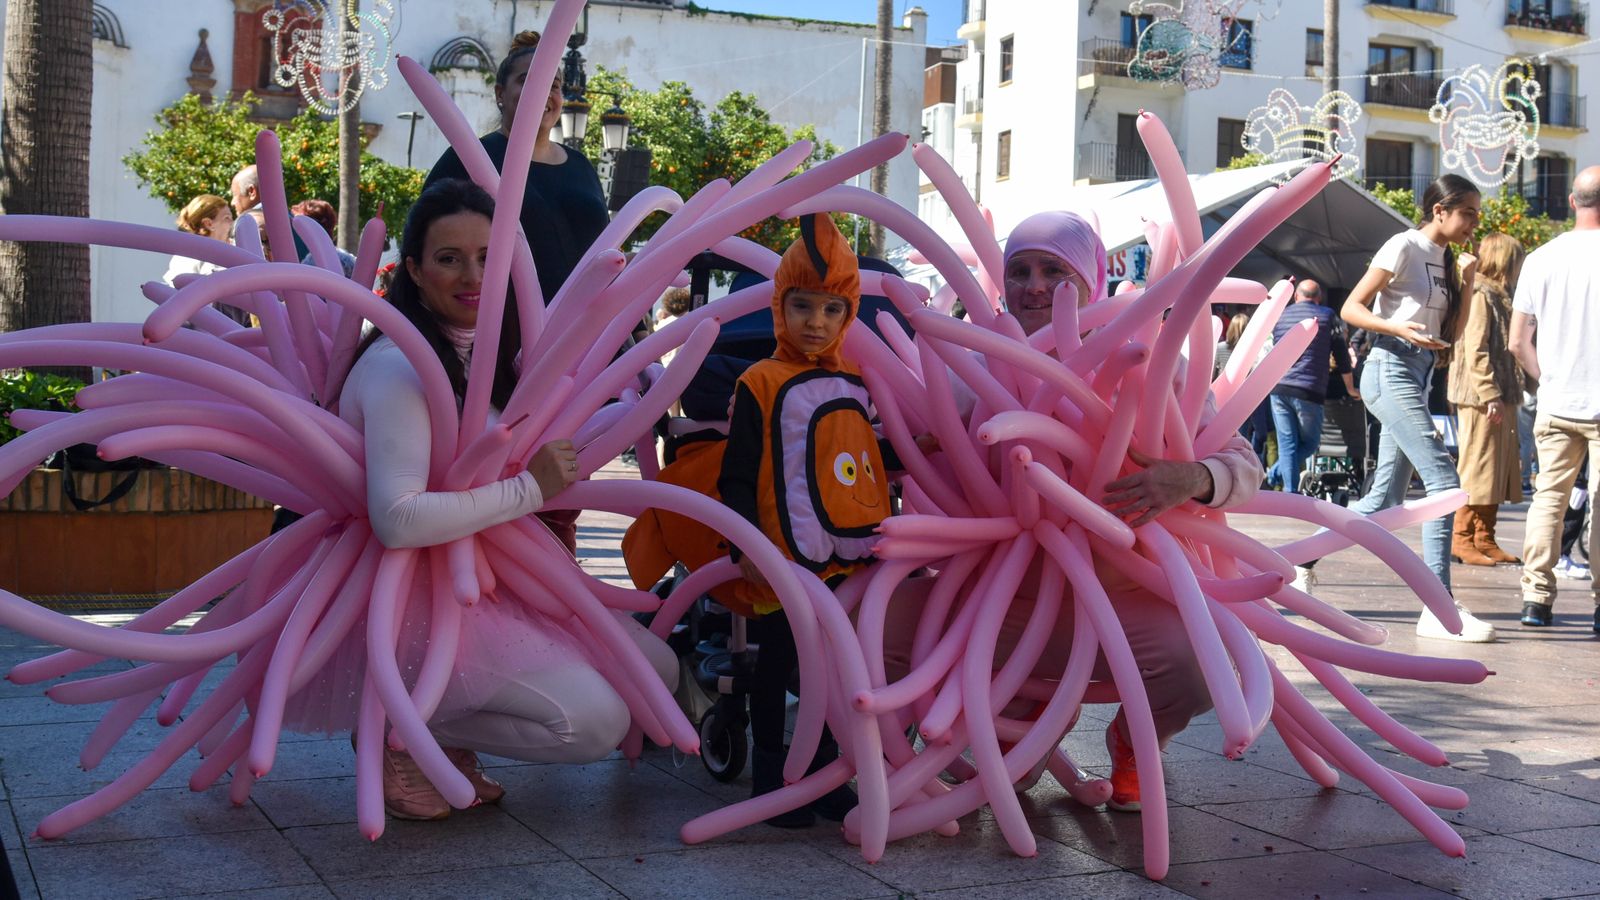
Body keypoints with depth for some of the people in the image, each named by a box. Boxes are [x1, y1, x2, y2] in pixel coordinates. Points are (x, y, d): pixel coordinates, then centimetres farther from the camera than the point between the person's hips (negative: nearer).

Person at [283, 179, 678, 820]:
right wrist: (529, 489, -23)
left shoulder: (488, 354, 8)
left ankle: (445, 734, 9)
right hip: (407, 600, -9)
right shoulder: (398, 365, -19)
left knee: (656, 668, 3)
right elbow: (398, 520, -31)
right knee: (593, 718, -22)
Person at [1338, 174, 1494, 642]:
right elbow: (1351, 308, -10)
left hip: (1419, 376, 9)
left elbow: (1452, 335, 16)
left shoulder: (1445, 259, 16)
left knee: (1385, 498, 8)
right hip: (1391, 370, -9)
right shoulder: (1404, 247, -7)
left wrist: (1466, 285, 4)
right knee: (1443, 480, -17)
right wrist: (1399, 329, -26)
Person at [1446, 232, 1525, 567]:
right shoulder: (1480, 295, -9)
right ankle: (1462, 540, -3)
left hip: (1501, 398, 10)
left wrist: (1507, 395, 14)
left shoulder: (1500, 296, 21)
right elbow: (1475, 349, -17)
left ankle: (1484, 539, 16)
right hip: (1482, 399, -10)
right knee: (1477, 467, -7)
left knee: (1499, 470, 10)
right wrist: (1490, 395, -22)